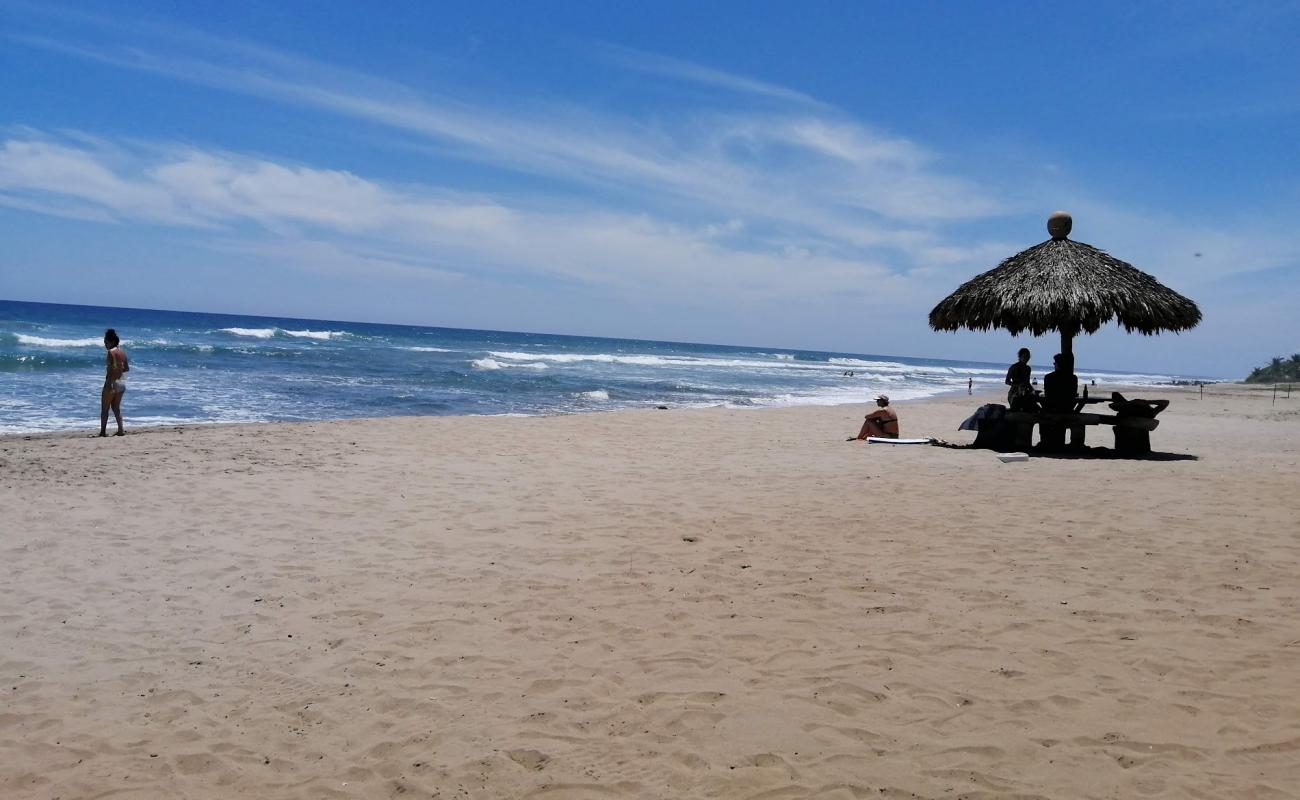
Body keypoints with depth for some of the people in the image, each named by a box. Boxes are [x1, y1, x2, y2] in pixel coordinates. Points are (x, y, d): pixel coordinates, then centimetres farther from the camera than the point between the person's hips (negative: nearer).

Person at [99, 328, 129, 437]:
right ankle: (120, 430, 9)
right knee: (116, 407, 15)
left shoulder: (111, 352, -13)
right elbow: (126, 367, 15)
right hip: (122, 382, 7)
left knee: (104, 408, 2)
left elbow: (113, 367, -23)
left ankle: (103, 431, 1)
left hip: (112, 382, -7)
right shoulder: (122, 352, 10)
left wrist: (110, 383, -25)